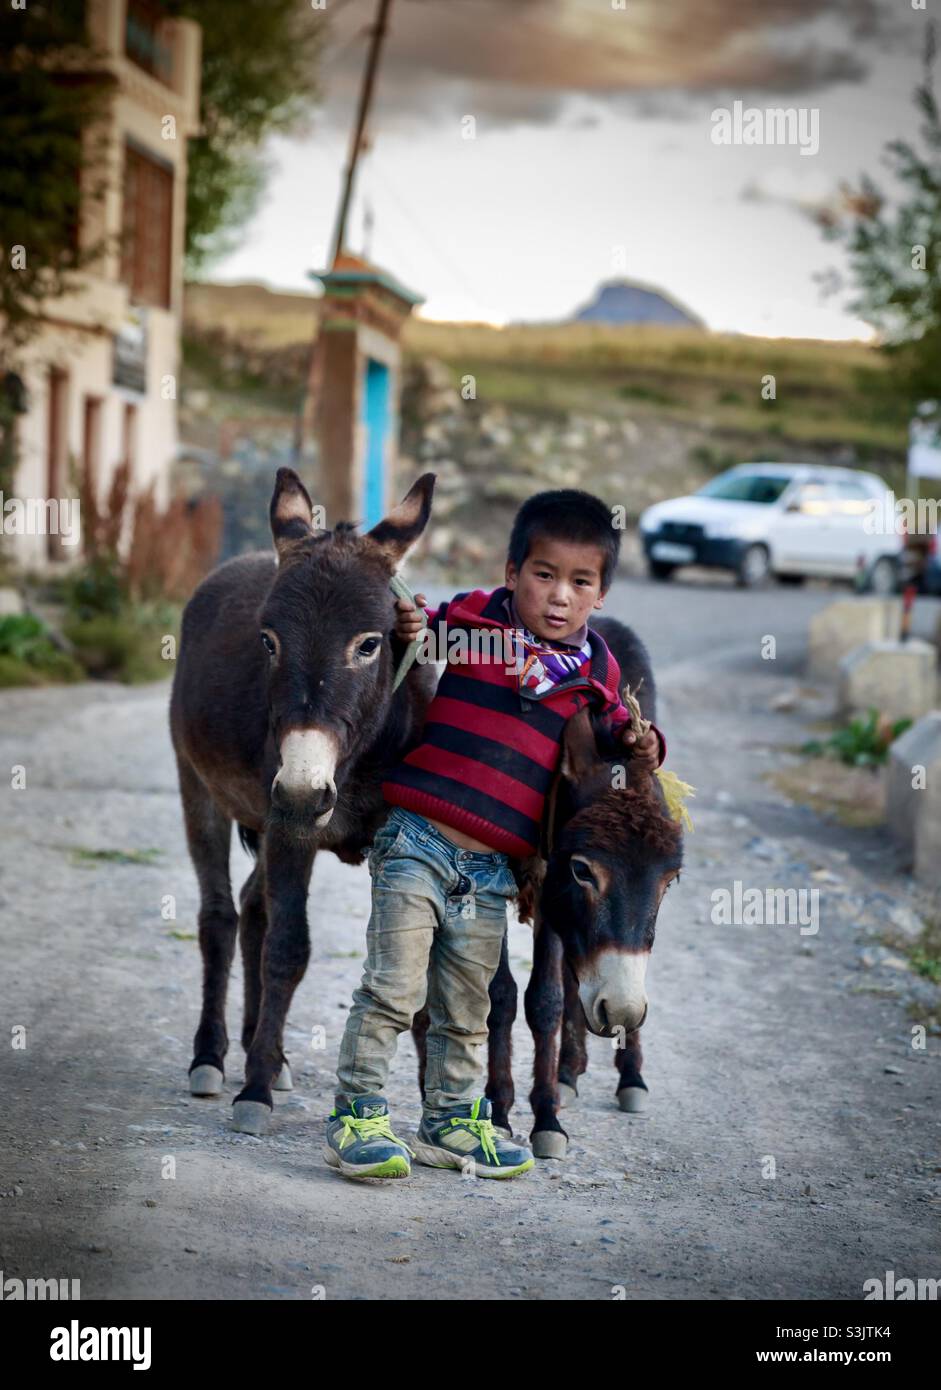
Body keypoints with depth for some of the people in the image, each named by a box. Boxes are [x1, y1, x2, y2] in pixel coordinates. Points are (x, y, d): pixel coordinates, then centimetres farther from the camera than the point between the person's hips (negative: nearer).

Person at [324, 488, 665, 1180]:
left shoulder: (596, 672, 7)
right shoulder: (465, 620, -4)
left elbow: (612, 739, 22)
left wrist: (639, 747, 0)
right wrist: (402, 634, -15)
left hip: (493, 868, 4)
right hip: (416, 840, -4)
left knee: (466, 1012, 17)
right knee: (393, 992, -6)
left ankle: (451, 1119, 32)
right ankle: (356, 1118, 3)